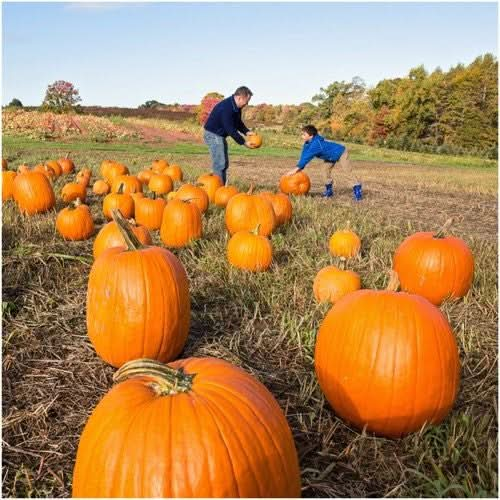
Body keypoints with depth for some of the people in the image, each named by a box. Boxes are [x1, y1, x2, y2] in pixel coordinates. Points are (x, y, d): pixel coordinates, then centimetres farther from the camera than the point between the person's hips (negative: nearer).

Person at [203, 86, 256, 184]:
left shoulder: (236, 107, 1)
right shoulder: (226, 108, -28)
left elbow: (238, 122, 14)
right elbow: (230, 130, -28)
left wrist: (247, 132, -2)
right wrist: (244, 142, -22)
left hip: (221, 135, 10)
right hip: (213, 135, -10)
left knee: (224, 163, 12)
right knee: (219, 164, -13)